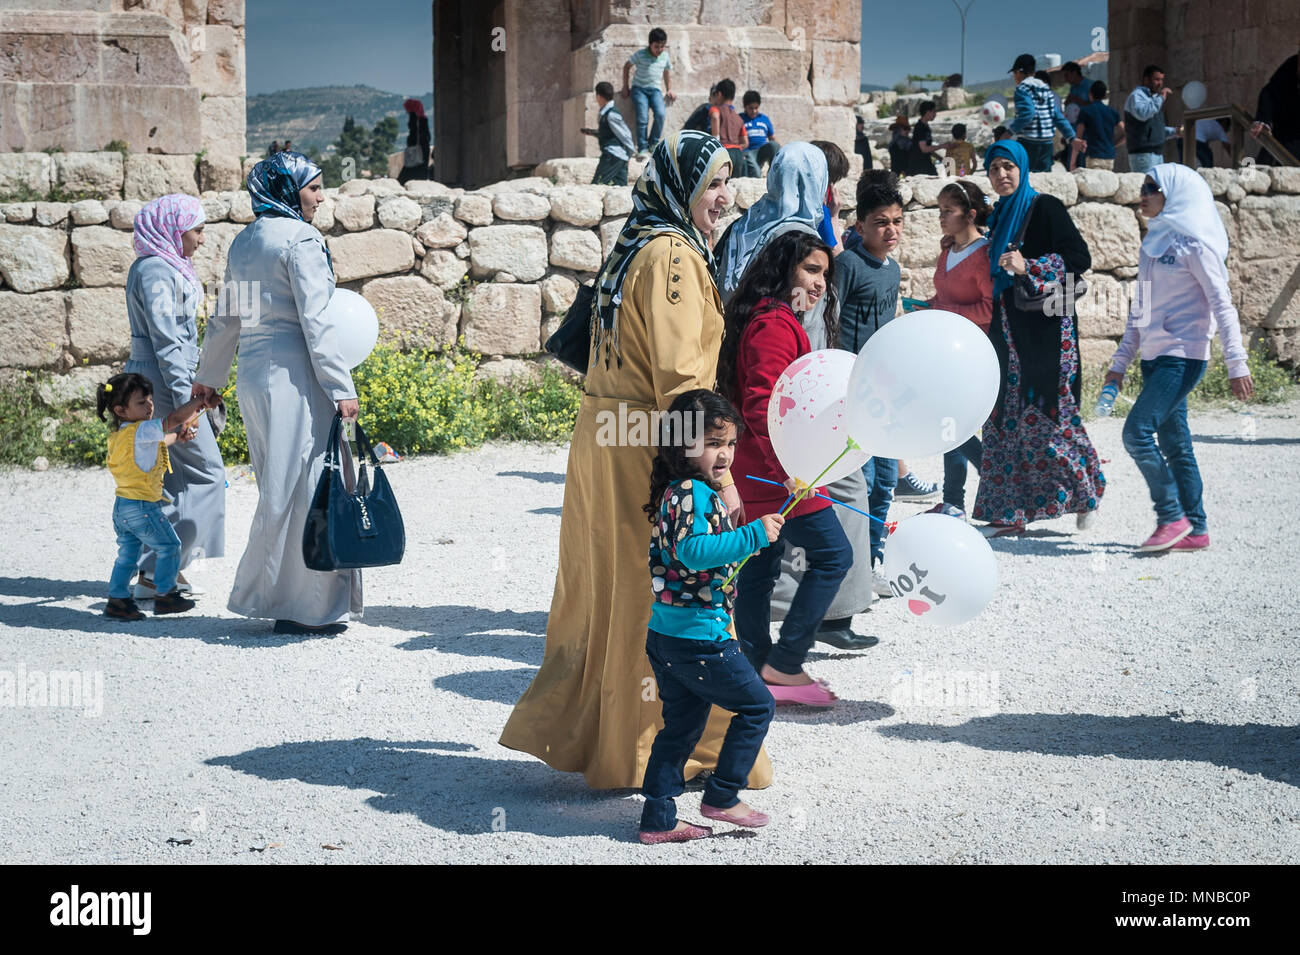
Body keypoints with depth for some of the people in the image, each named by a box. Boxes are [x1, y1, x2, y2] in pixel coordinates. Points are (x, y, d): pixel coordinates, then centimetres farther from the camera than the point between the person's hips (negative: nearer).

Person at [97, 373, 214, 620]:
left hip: (122, 507, 9)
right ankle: (166, 595, 12)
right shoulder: (142, 431, -18)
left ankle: (118, 599, 16)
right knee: (169, 546, 6)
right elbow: (175, 418, -24)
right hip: (142, 507, -9)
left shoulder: (118, 435, 11)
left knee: (127, 554, 16)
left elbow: (154, 445, 27)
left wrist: (177, 437, 21)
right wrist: (198, 401, -14)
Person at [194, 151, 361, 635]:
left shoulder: (243, 242, 14)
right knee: (303, 485, -4)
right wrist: (341, 387, -15)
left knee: (279, 487, 14)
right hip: (294, 374, -8)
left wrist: (208, 377, 31)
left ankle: (269, 596, 18)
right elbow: (315, 320, -15)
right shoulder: (300, 239, -10)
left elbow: (226, 318, 21)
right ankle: (304, 606, -1)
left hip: (253, 375, 8)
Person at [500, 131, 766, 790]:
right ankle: (686, 753, 9)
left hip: (604, 435, 9)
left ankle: (567, 730, 24)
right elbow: (680, 381, -21)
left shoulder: (637, 246, 14)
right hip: (651, 448, -9)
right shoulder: (672, 256, -16)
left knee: (607, 589, 16)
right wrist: (718, 476, -20)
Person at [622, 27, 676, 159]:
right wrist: (625, 87, 6)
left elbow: (667, 72, 25)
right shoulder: (641, 54, -5)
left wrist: (669, 90, 19)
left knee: (661, 114, -23)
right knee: (642, 118, -22)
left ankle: (653, 144, -6)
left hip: (655, 89, 3)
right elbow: (627, 67, 8)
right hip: (639, 89, -3)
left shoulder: (665, 56, 6)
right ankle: (642, 148, -12)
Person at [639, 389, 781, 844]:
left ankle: (657, 819, 18)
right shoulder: (693, 492, -18)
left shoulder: (676, 491, 13)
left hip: (666, 636, 10)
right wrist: (754, 535, -32)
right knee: (757, 705, 6)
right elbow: (694, 551, -31)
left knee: (681, 726, 16)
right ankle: (721, 797, 12)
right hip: (698, 635, -10)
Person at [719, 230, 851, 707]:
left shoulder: (774, 320, 17)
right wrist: (788, 467, -29)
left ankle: (760, 670, 17)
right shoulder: (775, 324, -17)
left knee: (760, 565, 12)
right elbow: (762, 404, -25)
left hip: (758, 471, 11)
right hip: (776, 473, -11)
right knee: (833, 555, -5)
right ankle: (784, 664, -4)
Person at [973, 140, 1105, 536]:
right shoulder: (999, 217, 17)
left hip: (1044, 329, -7)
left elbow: (1079, 257, -13)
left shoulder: (1045, 208, -5)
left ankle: (1083, 492, 9)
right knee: (1005, 416, 2)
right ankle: (1008, 513, 4)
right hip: (1009, 332, 7)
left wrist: (1029, 267, -22)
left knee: (1045, 412, -9)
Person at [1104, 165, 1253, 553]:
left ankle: (1172, 517, -6)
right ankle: (1195, 529, 11)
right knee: (1173, 444, 7)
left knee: (1137, 432, -16)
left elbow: (1222, 305, -11)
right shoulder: (1155, 242, 16)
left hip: (1182, 357, -8)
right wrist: (1120, 362, 18)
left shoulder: (1195, 244, -9)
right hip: (1155, 358, 8)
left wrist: (1237, 364, -16)